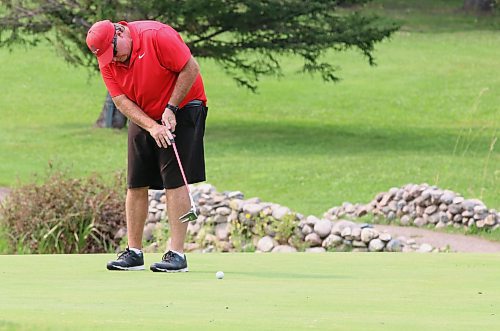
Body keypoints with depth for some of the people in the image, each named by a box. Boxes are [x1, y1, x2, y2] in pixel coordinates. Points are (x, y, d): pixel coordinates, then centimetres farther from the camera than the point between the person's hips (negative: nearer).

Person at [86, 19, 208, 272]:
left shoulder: (157, 36, -23)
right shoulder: (107, 61, -6)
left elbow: (191, 69, -19)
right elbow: (121, 102, -8)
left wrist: (171, 108, -18)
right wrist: (152, 127, -22)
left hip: (181, 107, -6)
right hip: (142, 117, 6)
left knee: (174, 181, -12)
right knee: (136, 185, 2)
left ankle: (177, 254, -12)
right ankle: (134, 253, 8)